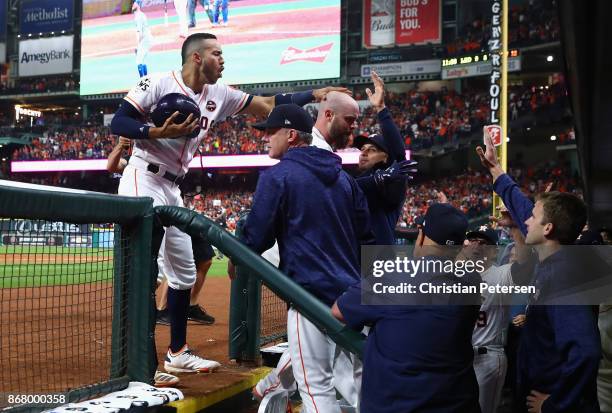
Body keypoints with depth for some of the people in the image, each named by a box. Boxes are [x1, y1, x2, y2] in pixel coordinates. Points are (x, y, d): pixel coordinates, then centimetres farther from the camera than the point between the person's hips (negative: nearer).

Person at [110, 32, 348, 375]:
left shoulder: (218, 95, 10)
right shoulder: (158, 83, -8)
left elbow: (266, 105, 11)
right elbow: (118, 123, -10)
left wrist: (315, 95, 6)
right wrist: (160, 132, -23)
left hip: (172, 189, 8)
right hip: (143, 180, -8)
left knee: (184, 272, 12)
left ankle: (178, 352, 25)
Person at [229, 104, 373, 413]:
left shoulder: (277, 175, -6)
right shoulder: (343, 177, 15)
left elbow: (256, 237, -8)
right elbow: (365, 234, 15)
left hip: (311, 292, -8)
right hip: (351, 293, 8)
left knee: (316, 387, -3)